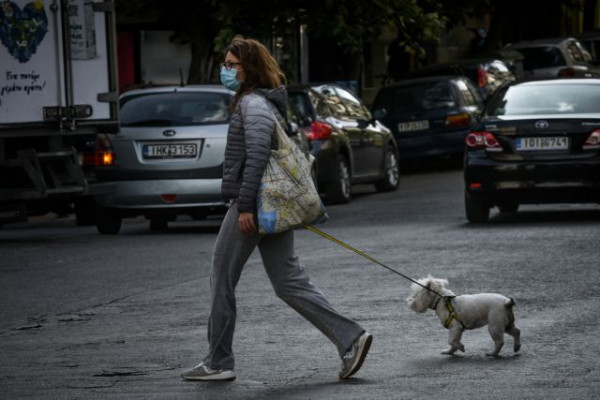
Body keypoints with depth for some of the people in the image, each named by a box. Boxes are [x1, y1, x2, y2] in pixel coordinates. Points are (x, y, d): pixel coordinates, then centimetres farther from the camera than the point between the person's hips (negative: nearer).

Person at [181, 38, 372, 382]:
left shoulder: (253, 103, -12)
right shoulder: (267, 102, 19)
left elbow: (257, 155, -23)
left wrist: (245, 205, -24)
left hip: (253, 205, -10)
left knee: (222, 280, 2)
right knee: (288, 282, 7)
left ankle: (219, 363, 9)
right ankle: (349, 338, -1)